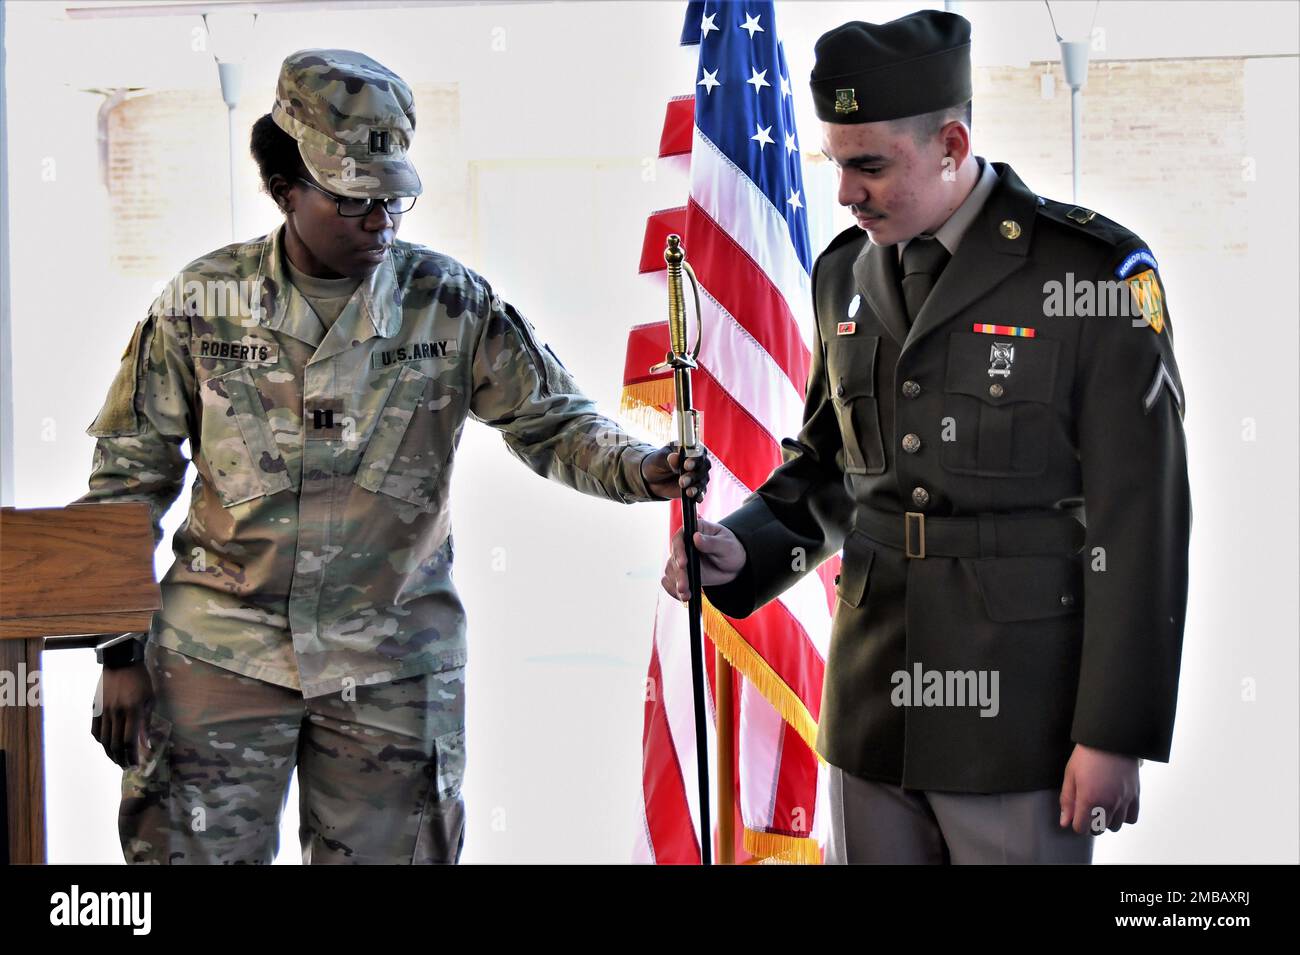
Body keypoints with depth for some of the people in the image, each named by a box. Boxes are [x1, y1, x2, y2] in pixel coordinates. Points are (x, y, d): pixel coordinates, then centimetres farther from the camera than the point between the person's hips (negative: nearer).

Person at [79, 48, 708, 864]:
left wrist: (639, 469, -22)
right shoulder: (203, 301, -2)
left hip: (390, 667, 0)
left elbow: (552, 423, 1)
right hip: (222, 652, 0)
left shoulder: (450, 304, -3)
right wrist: (120, 651, 2)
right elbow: (131, 477, 5)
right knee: (196, 849, 4)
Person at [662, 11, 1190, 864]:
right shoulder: (847, 273, 8)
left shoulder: (1095, 274, -11)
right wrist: (740, 550, -2)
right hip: (873, 708, 6)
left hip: (1021, 720, -5)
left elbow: (1140, 524, -11)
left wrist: (1114, 735, -13)